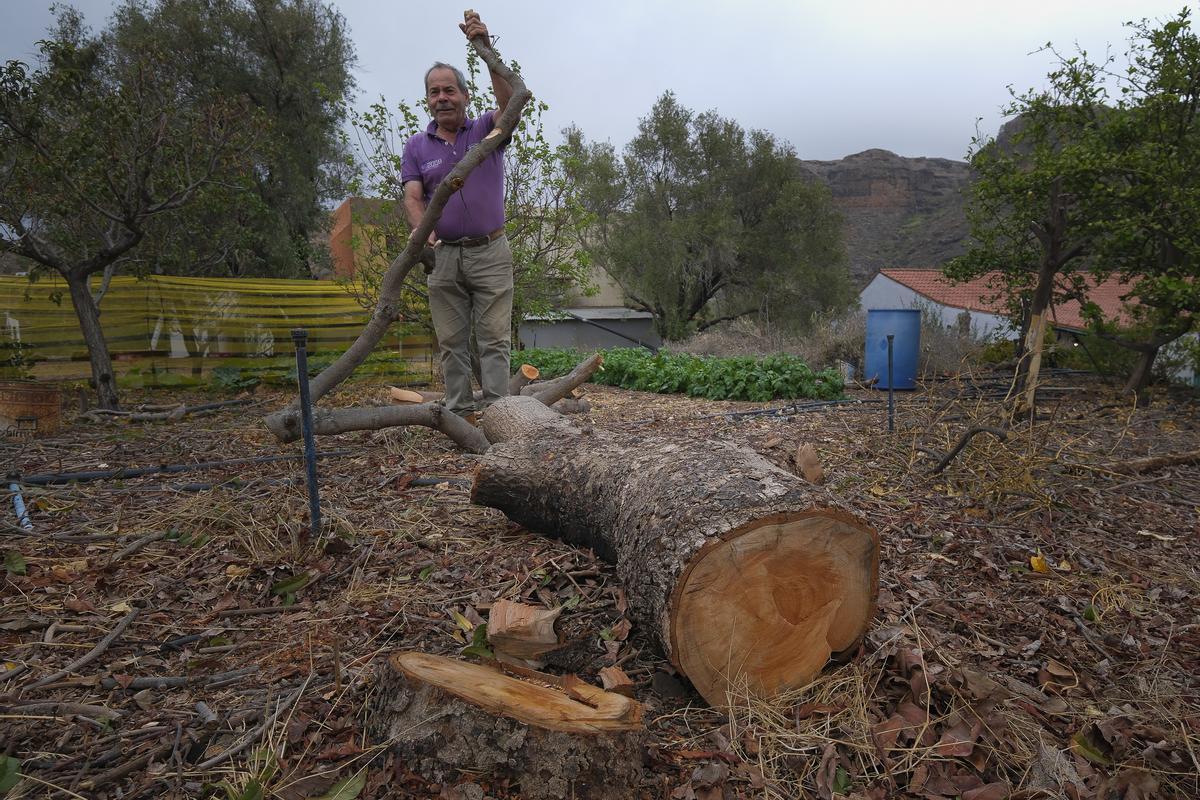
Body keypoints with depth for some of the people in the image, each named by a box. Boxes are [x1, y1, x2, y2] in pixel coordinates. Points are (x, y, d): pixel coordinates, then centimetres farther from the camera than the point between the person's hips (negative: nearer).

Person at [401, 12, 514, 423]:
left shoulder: (486, 130, 5)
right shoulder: (417, 146, 9)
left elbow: (511, 102, -15)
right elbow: (412, 196, -2)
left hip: (490, 252, -2)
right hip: (443, 255, 2)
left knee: (494, 338, -3)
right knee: (451, 342, 4)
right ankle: (459, 412, 10)